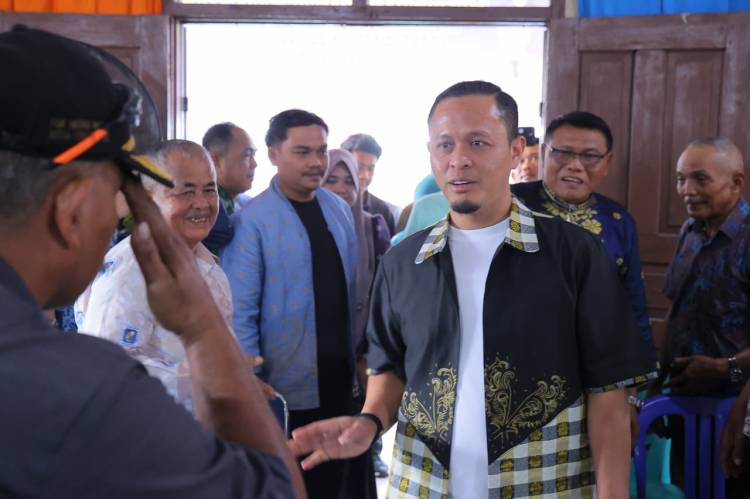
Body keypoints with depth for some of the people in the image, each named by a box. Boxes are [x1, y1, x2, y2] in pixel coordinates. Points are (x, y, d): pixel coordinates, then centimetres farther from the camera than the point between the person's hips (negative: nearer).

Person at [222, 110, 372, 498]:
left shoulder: (339, 210, 4)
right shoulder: (253, 220, -14)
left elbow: (353, 290, 10)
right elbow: (240, 311, -13)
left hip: (343, 380, 5)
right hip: (287, 389, -5)